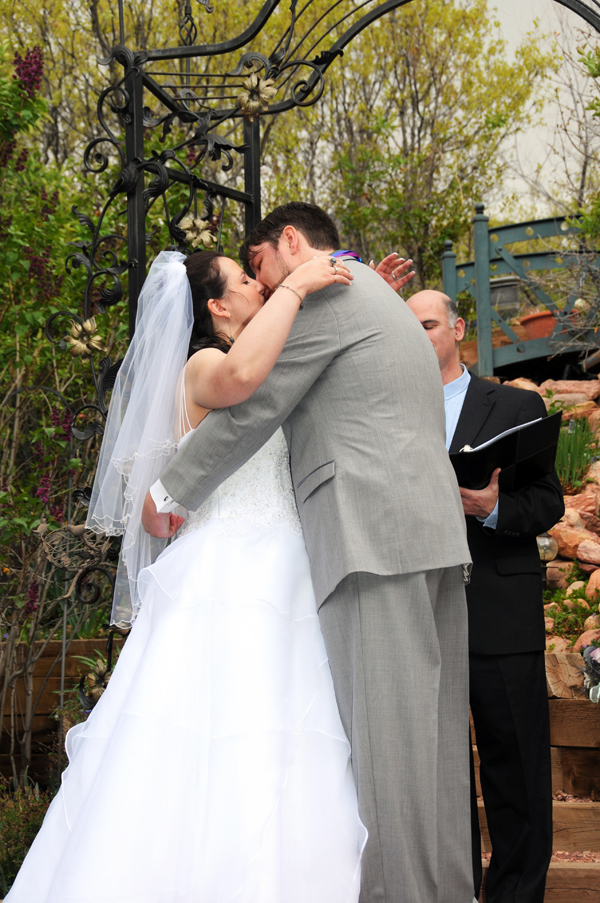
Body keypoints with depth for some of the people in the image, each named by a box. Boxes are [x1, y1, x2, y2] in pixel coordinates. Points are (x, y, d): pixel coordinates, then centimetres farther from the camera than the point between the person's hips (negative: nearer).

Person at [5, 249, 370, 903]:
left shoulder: (276, 383, 25)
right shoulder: (202, 368, -2)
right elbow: (241, 374, -26)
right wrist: (295, 287, -15)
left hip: (279, 580, 8)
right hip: (227, 575, -8)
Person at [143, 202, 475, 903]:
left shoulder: (324, 290, 0)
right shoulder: (384, 301, 30)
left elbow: (252, 408, -3)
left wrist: (169, 491, 6)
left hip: (373, 534, -9)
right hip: (432, 532, 9)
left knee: (385, 734, -12)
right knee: (432, 735, 6)